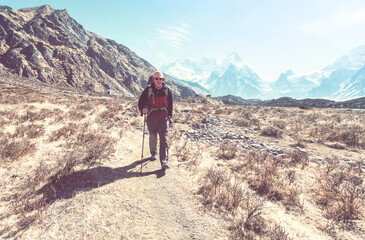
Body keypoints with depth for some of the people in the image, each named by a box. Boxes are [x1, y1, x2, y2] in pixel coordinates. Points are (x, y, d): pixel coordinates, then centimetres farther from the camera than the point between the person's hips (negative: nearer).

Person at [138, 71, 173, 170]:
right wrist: (142, 109, -17)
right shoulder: (148, 90, -3)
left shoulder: (167, 90, 2)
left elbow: (170, 104, 14)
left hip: (163, 116, 0)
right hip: (151, 116, 0)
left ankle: (164, 161, -9)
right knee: (153, 136, 12)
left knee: (163, 137, -9)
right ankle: (153, 153, 38)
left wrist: (169, 115, 15)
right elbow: (141, 101, 2)